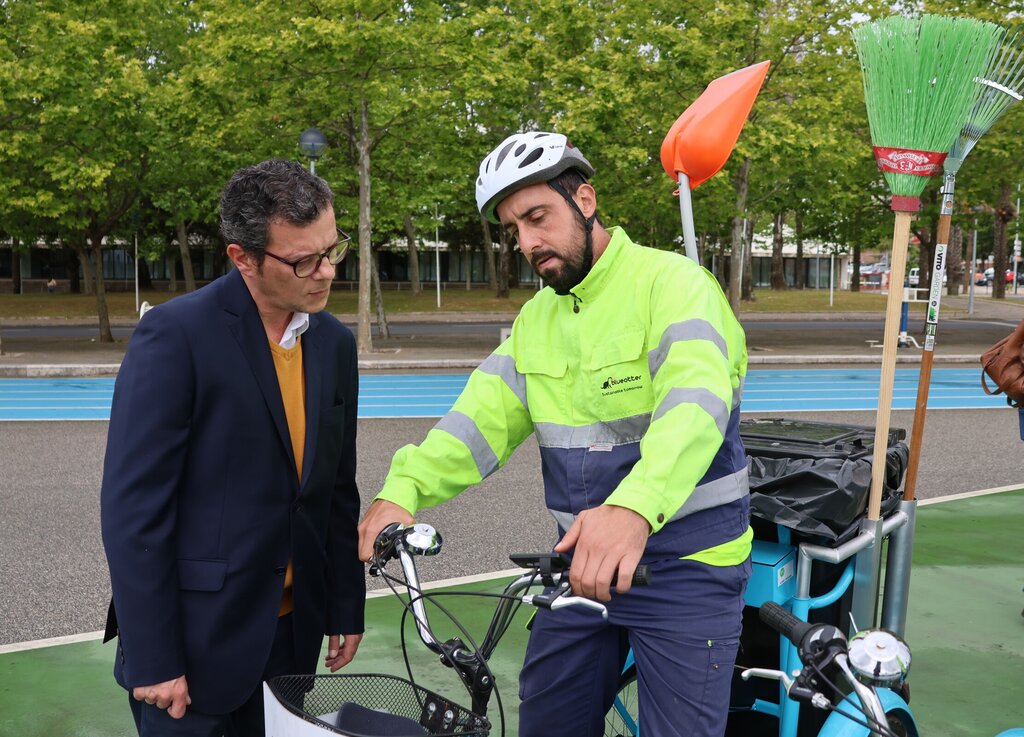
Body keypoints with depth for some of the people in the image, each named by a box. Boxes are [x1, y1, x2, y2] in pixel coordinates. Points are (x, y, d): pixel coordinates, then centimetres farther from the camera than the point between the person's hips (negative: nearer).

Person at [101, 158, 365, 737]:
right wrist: (152, 659, -15)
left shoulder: (335, 343, 4)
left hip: (292, 639, 5)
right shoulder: (176, 335, -15)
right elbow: (132, 506, -16)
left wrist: (347, 609, 12)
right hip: (195, 643, -5)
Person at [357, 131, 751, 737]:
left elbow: (697, 404, -31)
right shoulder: (537, 318, 10)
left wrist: (634, 509, -49)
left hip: (685, 567, -6)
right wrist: (402, 492, -21)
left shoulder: (672, 283, -13)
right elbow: (482, 415, -3)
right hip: (582, 562, 6)